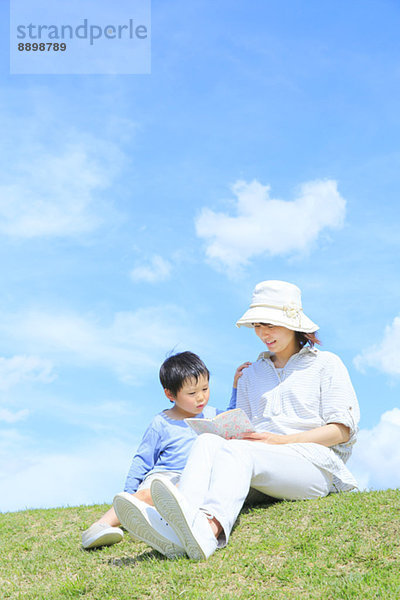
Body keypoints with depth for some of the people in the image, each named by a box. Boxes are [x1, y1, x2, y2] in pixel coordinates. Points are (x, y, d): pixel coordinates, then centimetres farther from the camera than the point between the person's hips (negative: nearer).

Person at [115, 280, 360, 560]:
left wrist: (282, 440, -9)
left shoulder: (325, 364, 15)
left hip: (315, 463, -4)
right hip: (260, 458, 4)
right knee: (208, 441, -28)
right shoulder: (251, 374, 30)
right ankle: (175, 529, -55)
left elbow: (342, 430, 3)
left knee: (237, 451, -35)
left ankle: (209, 527, -66)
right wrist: (233, 435, -1)